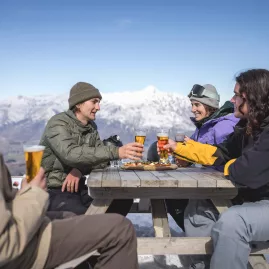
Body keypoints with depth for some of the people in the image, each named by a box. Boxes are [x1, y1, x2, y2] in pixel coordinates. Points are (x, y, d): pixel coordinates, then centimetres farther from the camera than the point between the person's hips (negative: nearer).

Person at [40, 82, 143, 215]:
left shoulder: (91, 126, 7)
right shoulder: (58, 123, -15)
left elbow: (101, 157, 0)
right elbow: (71, 154, -33)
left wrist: (79, 169, -21)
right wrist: (116, 152, -40)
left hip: (78, 187, 7)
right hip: (55, 191, -7)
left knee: (124, 199, -8)